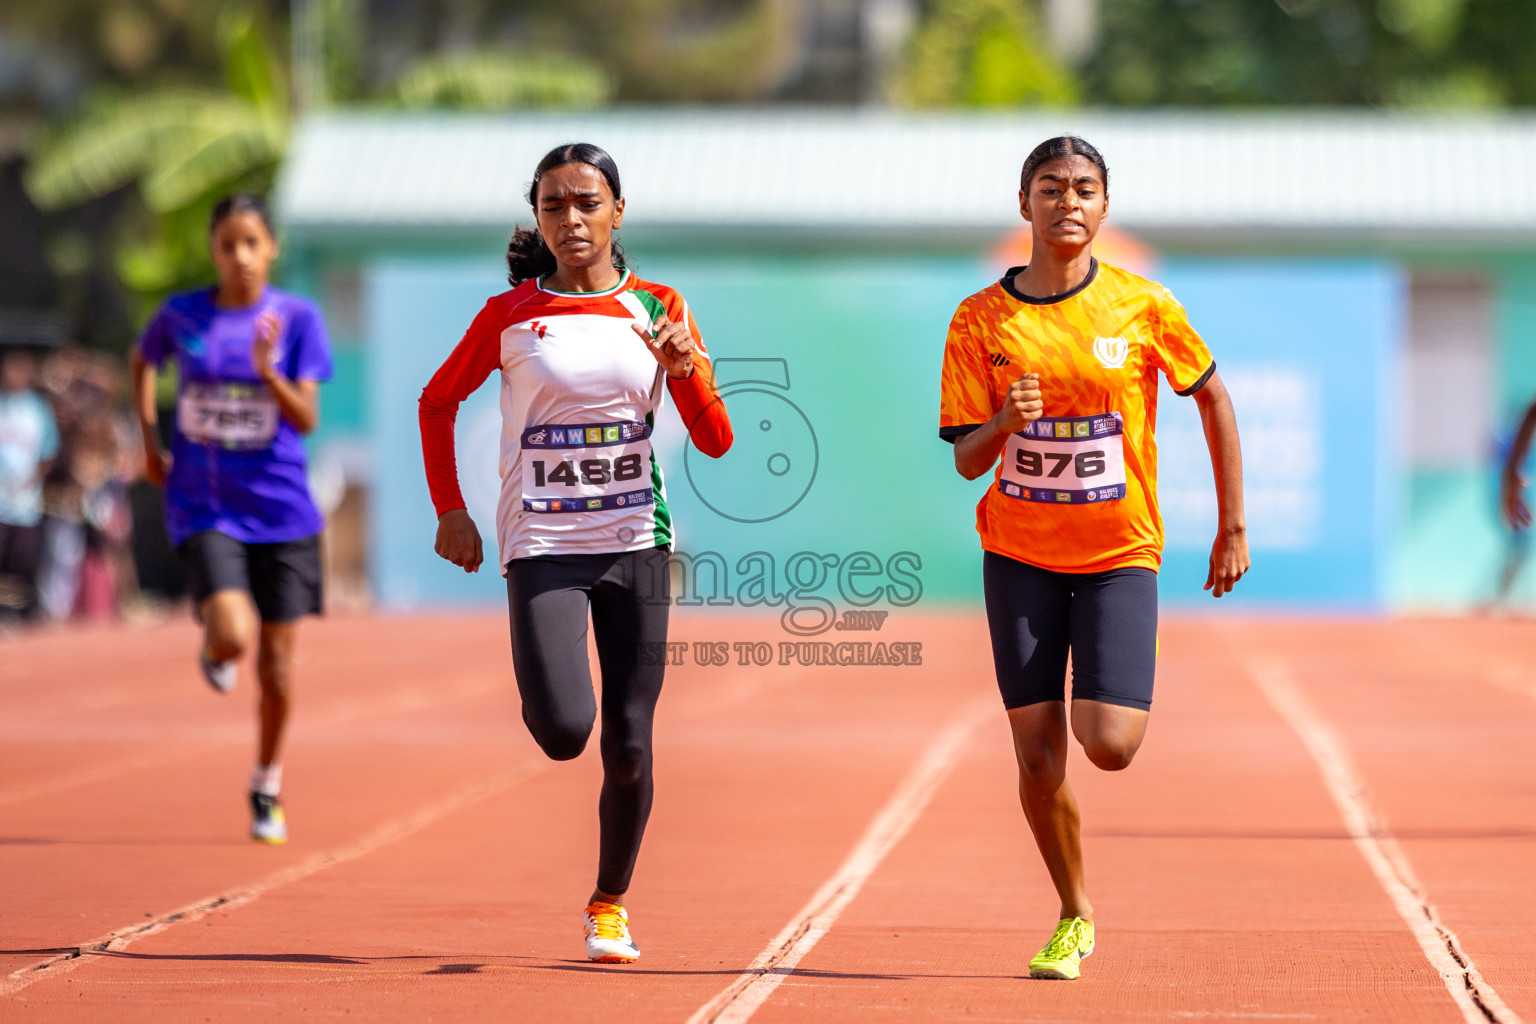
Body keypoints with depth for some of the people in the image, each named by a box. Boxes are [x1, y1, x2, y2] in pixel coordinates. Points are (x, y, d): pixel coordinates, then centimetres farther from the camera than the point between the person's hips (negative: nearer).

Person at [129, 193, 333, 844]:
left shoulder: (299, 319, -4)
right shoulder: (182, 315, -1)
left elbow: (307, 419, -11)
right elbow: (141, 361, 21)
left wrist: (267, 370, -28)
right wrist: (149, 443, 14)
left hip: (282, 513, 1)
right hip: (203, 509, -1)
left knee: (276, 660, 4)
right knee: (235, 634, -22)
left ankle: (267, 785, 25)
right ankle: (212, 647, 16)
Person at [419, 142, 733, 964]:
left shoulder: (658, 310, 4)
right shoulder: (510, 315, 0)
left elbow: (715, 441, 4)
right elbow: (438, 402, 14)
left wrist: (685, 367, -15)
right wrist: (449, 510, 4)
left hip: (636, 543, 2)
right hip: (541, 546, -2)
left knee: (628, 745, -1)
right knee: (563, 731, -19)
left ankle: (610, 904, 21)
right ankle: (540, 681, 19)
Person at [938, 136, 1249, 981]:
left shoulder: (1142, 307, -6)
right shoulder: (980, 321, -4)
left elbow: (1213, 399, 7)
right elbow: (966, 460, -4)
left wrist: (1233, 527, 6)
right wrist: (1005, 423, -27)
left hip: (1120, 552, -1)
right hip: (1019, 553, 1)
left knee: (1108, 745, -15)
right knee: (1036, 751, -2)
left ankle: (1117, 700, 24)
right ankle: (1074, 918, 19)